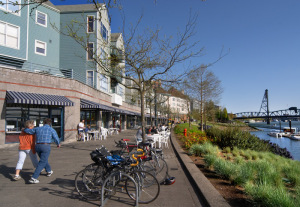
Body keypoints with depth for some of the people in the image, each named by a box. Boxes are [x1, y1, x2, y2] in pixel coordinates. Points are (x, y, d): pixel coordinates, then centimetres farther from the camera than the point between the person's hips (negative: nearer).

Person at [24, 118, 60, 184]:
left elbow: (27, 130, 18)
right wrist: (58, 144, 21)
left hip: (37, 146, 5)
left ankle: (49, 171, 42)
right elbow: (56, 139, 0)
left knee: (44, 159, 26)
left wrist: (25, 129, 42)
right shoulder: (51, 130, 1)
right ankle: (33, 178, -12)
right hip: (46, 146, -5)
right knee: (42, 163, -4)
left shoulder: (38, 129, 11)